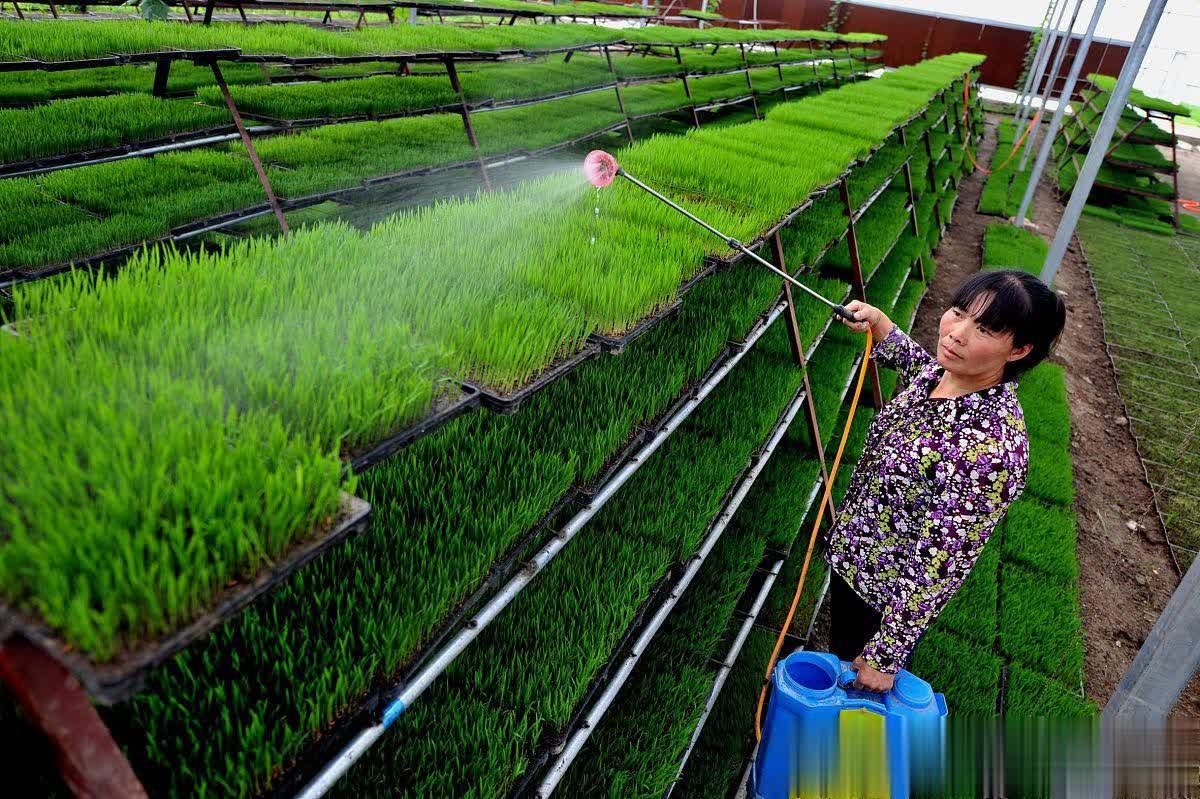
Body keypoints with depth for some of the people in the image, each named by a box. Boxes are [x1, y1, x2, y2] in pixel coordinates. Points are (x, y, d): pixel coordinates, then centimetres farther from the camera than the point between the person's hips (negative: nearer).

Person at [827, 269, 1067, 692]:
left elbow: (940, 568, -29)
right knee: (839, 659, 32)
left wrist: (886, 655, -20)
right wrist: (877, 320, 7)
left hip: (889, 602, -7)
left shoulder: (994, 450, -37)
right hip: (848, 553, 7)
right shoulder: (940, 373, -13)